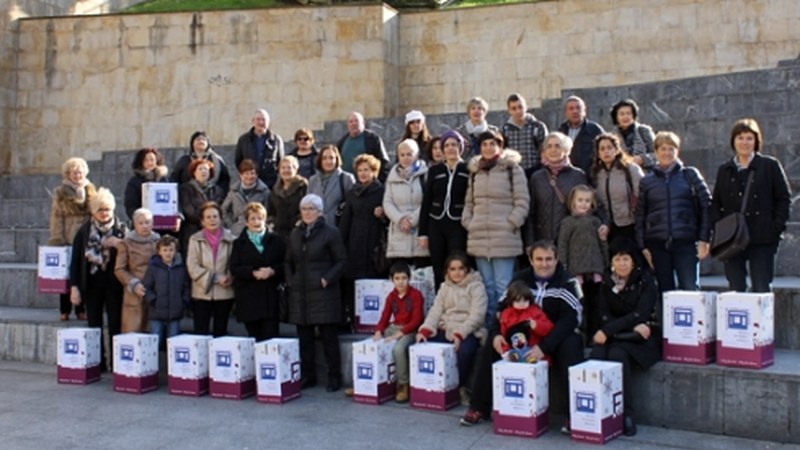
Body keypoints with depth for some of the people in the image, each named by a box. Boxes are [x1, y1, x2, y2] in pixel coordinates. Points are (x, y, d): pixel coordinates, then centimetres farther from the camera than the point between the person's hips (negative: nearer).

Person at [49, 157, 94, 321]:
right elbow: (57, 218, -1)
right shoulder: (61, 193, 3)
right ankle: (65, 310, 8)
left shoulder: (91, 191, 11)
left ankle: (81, 309, 11)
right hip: (68, 240, -2)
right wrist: (57, 239, -8)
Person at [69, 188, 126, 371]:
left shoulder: (121, 229, -1)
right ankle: (97, 363, 16)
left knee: (115, 325, 2)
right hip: (92, 284, 2)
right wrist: (74, 286, -3)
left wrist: (119, 246, -22)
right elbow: (75, 260, 2)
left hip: (113, 284, -2)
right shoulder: (84, 231, 3)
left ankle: (116, 363, 10)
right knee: (94, 326, 8)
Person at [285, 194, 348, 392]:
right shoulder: (295, 233, 14)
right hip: (300, 292, 5)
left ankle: (334, 377, 7)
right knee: (304, 337, 9)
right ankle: (307, 376, 18)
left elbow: (341, 261, -3)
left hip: (323, 292, -5)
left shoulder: (330, 233, -2)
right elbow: (288, 261, 21)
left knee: (328, 337, -1)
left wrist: (327, 279, -13)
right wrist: (290, 280, 7)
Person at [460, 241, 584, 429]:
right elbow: (503, 308, 1)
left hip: (556, 336, -4)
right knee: (489, 348, -14)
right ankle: (479, 408, -2)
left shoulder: (567, 282, -11)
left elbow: (570, 319, -22)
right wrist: (496, 334, -20)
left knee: (571, 349, -35)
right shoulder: (520, 279, 3)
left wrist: (544, 346, -34)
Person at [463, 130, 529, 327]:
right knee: (486, 286, 11)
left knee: (503, 286, -7)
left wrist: (510, 225, -11)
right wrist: (468, 223, 7)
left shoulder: (513, 169, 0)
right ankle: (488, 325, 18)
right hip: (478, 238, 5)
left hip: (504, 238, -5)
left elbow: (522, 202, -4)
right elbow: (469, 202, 21)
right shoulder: (475, 171, 17)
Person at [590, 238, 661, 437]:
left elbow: (641, 314, -14)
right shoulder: (606, 284, 8)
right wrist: (633, 326, -15)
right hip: (615, 336, 3)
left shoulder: (645, 281, -3)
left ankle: (626, 415, -25)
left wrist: (608, 331, -23)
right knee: (597, 353, -29)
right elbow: (604, 316, 2)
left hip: (641, 338, -3)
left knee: (617, 353, -33)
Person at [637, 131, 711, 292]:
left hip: (686, 242, -1)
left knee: (690, 289, -7)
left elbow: (706, 206, 4)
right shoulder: (646, 181, 11)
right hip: (657, 244, 2)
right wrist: (643, 247, 3)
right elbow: (640, 216, 10)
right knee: (665, 290, 4)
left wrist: (704, 239, -3)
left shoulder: (690, 175, 8)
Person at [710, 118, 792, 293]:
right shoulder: (724, 170, 14)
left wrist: (776, 227, -8)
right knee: (735, 289, 4)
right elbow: (715, 203, 15)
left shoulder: (770, 165, 4)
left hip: (762, 240, -3)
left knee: (762, 289, -3)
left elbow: (784, 199, 2)